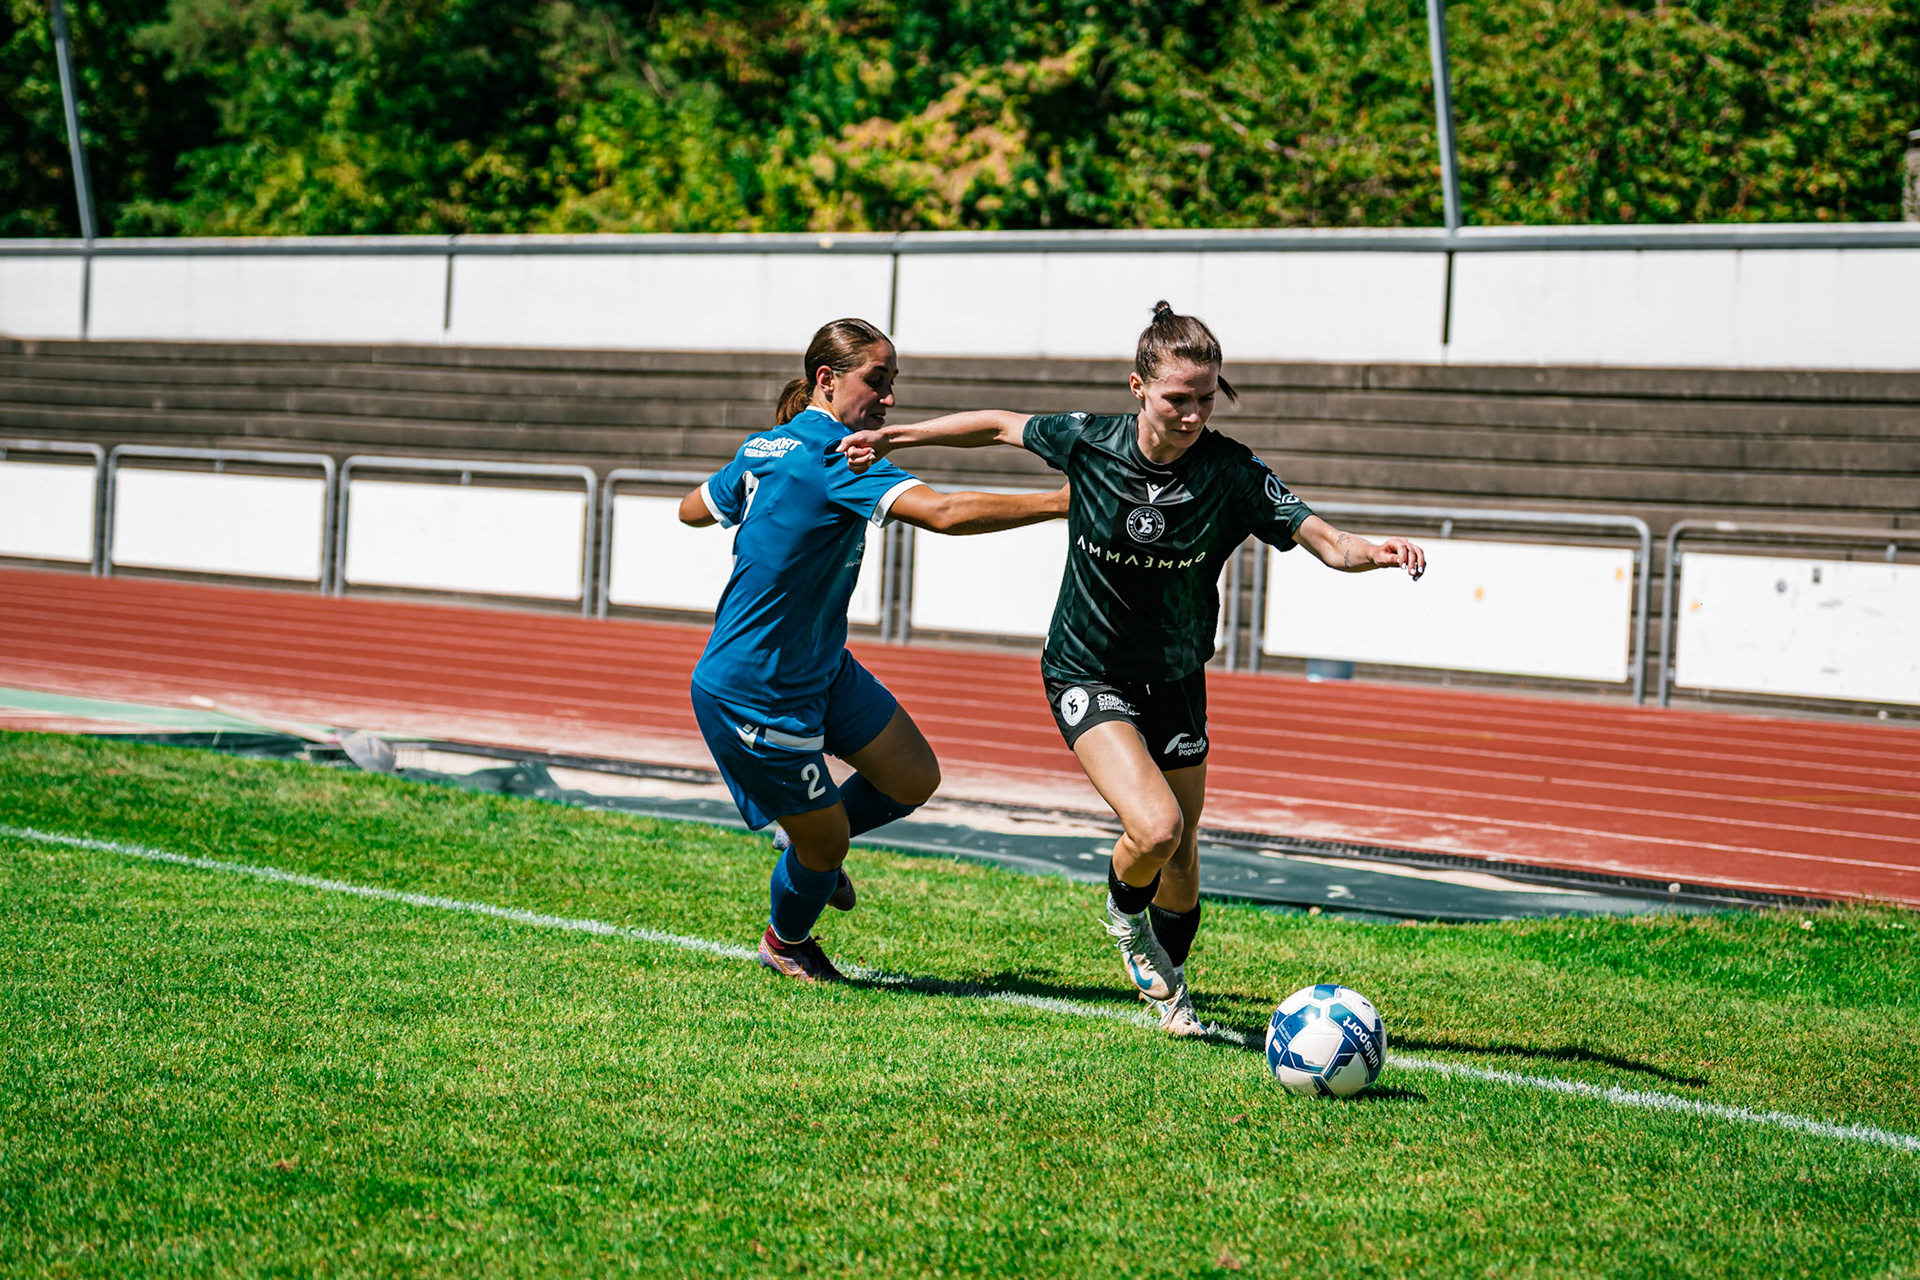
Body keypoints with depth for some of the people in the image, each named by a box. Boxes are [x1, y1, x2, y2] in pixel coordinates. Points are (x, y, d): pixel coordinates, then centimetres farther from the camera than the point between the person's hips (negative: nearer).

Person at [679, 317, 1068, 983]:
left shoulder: (763, 449, 4)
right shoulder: (836, 457, -25)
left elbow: (694, 508, 21)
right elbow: (944, 512, -36)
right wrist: (1060, 502, -35)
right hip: (750, 695, -10)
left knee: (915, 778, 9)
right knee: (827, 841, 7)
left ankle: (807, 839, 34)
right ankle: (787, 942, 35)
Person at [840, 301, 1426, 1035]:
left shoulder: (1230, 472, -17)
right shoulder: (1088, 443, -16)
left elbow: (1322, 540, -19)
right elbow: (1002, 426, 2)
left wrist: (1372, 552, -42)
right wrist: (893, 438, 9)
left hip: (1176, 680, 3)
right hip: (1087, 675, -3)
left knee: (1181, 850, 11)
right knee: (1155, 827, -23)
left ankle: (1170, 988, 39)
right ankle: (1125, 914, 12)